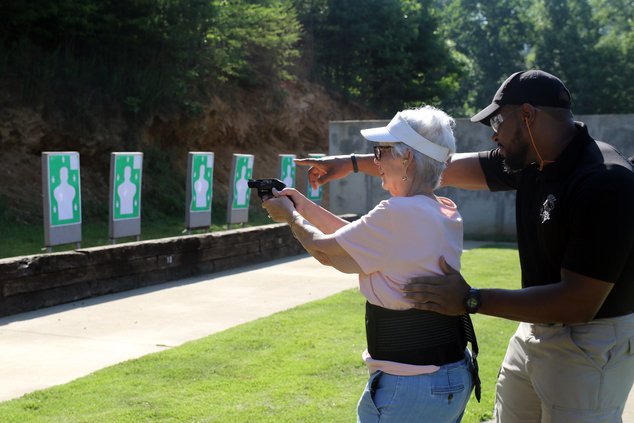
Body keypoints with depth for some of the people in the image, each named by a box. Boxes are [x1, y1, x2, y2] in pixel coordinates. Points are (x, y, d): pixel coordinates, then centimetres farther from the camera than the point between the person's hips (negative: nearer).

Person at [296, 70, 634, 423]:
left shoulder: (604, 181, -24)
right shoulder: (530, 162, 0)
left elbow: (579, 302, -26)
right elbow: (443, 168, 10)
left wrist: (470, 301, -24)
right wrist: (354, 163, 13)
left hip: (590, 344, -7)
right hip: (536, 329, 8)